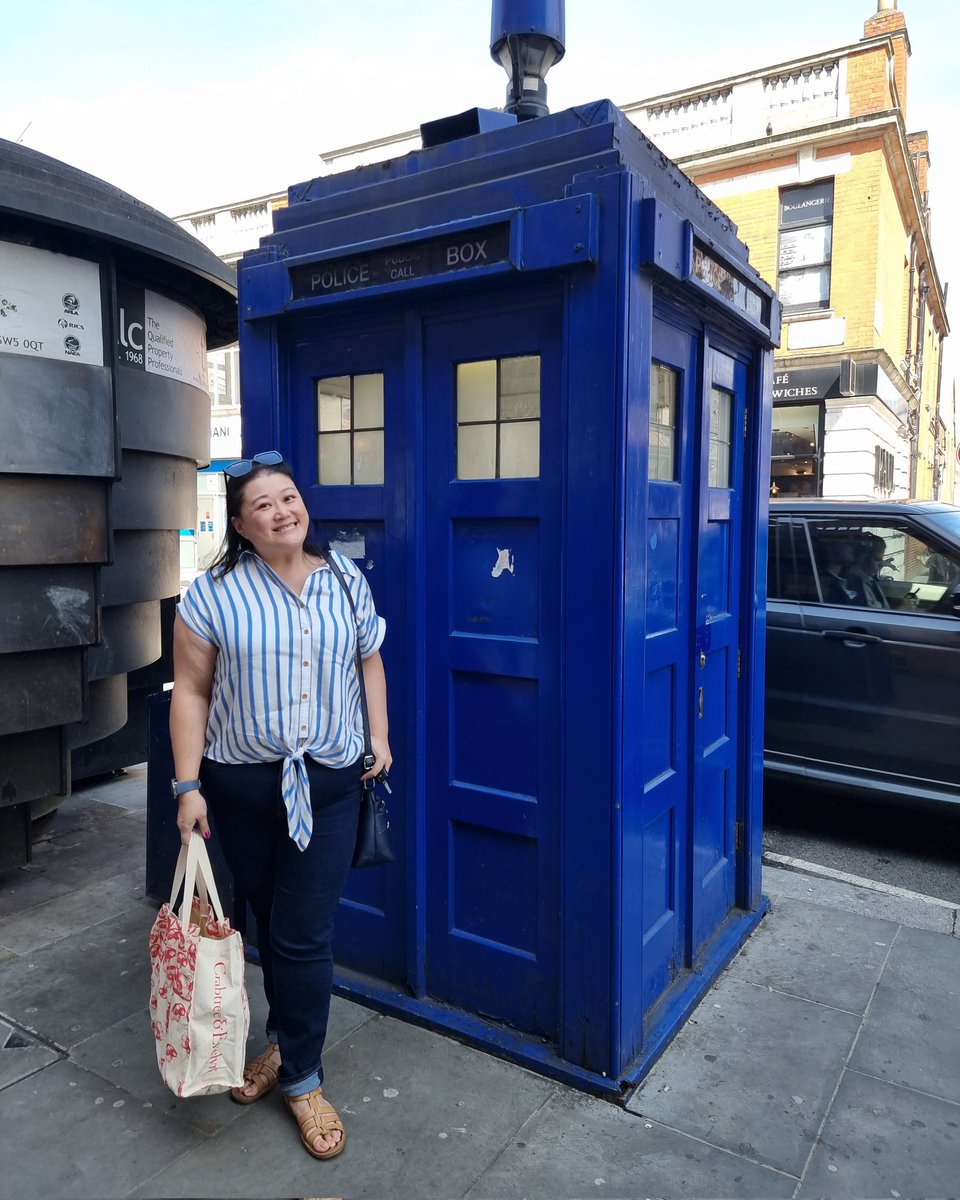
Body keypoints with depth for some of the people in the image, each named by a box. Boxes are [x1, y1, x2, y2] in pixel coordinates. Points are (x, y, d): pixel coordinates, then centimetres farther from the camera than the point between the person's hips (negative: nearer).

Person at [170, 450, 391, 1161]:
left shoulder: (346, 580, 0)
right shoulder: (213, 594, -8)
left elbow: (369, 657, 12)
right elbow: (191, 691, -5)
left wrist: (380, 734, 4)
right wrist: (188, 786, -8)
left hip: (329, 782, 0)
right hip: (241, 783, 0)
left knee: (305, 934, 2)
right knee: (269, 920, 18)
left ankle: (301, 1076, 24)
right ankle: (285, 1041, 44)